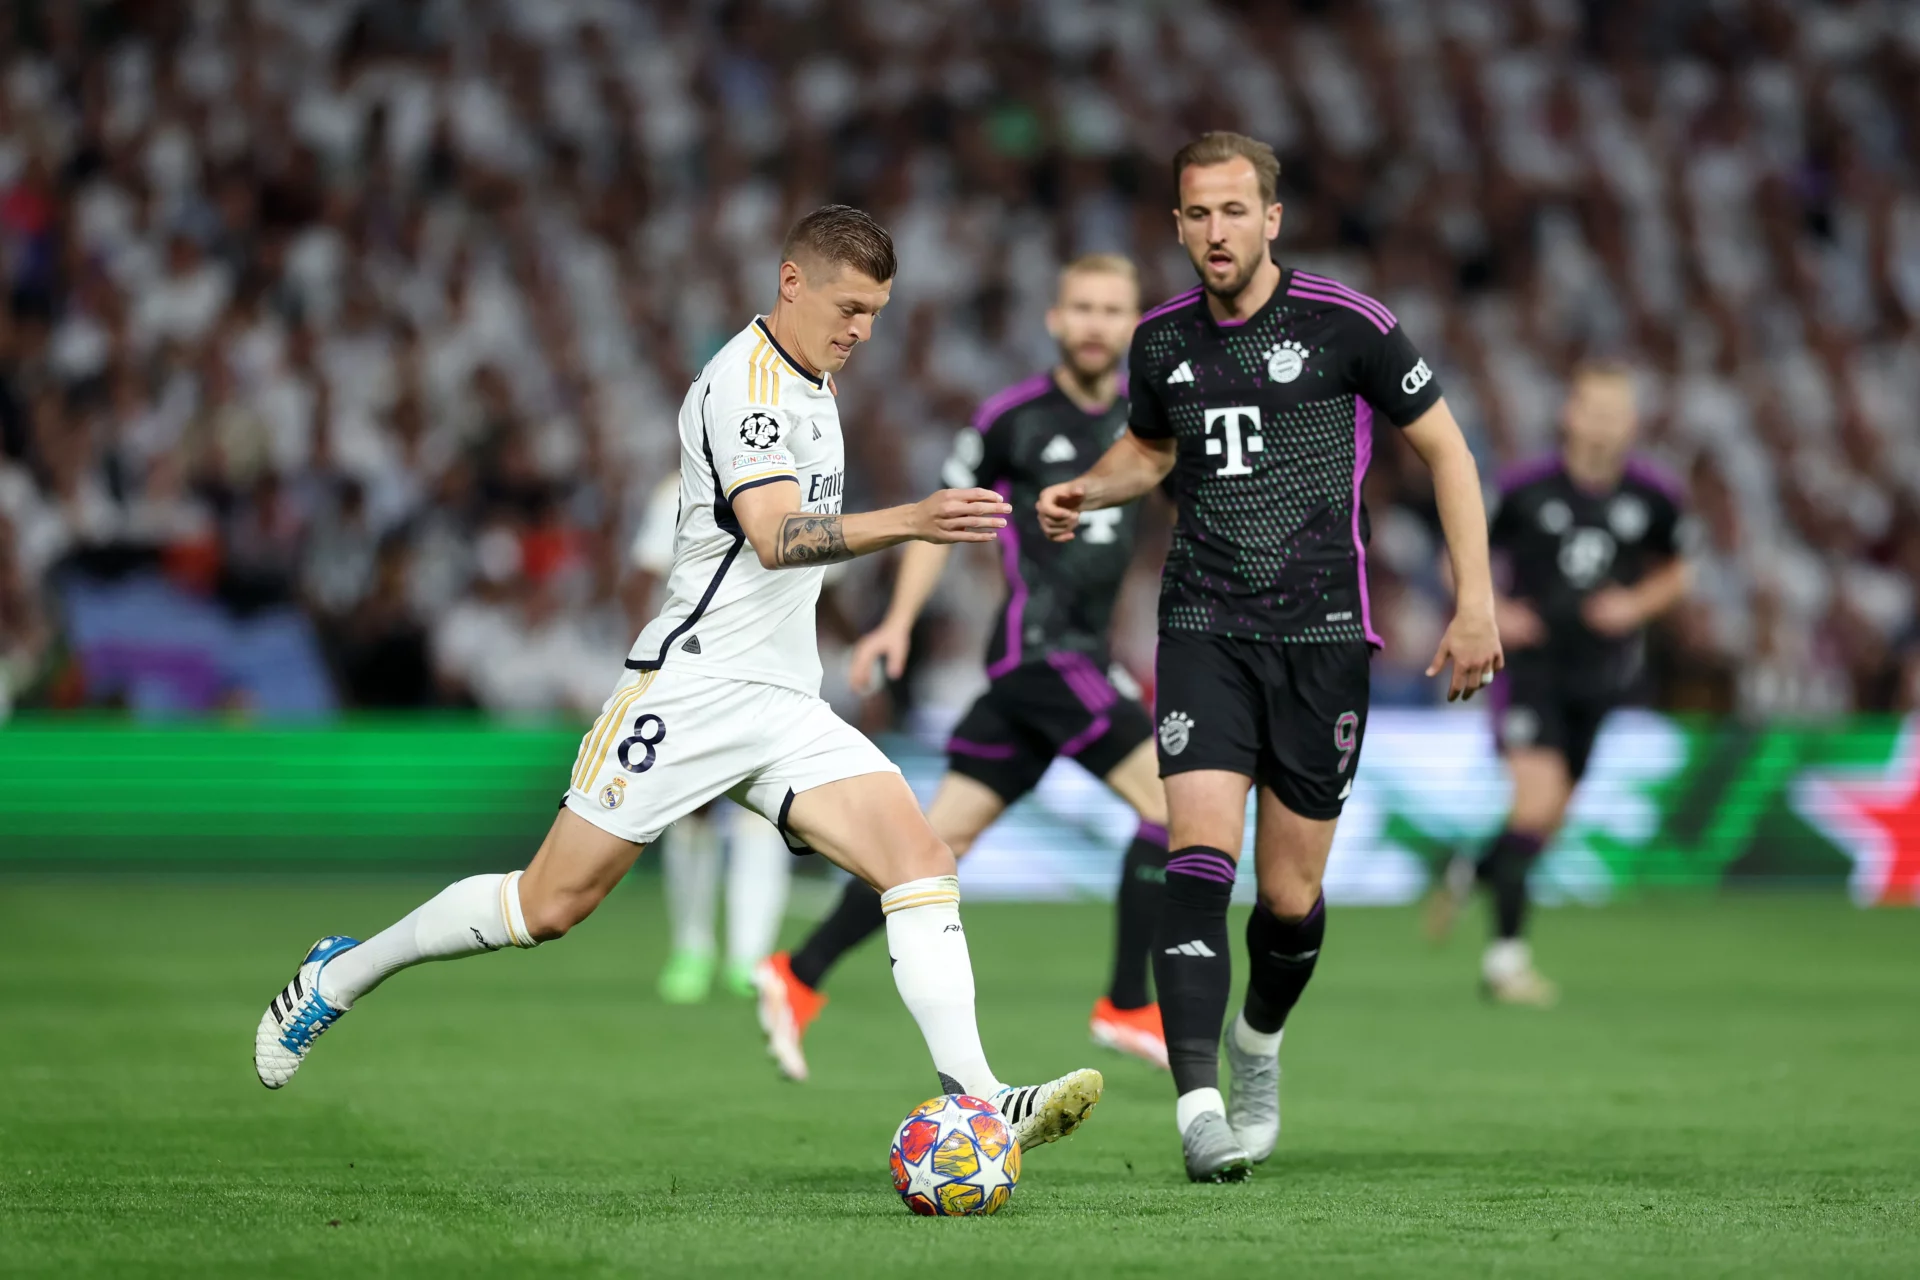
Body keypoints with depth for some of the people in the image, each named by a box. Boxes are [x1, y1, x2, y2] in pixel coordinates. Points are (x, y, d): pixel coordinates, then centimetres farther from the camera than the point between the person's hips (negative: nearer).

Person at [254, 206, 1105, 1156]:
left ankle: (973, 1100, -20)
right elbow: (776, 538, -30)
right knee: (552, 905, -3)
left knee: (922, 861, -12)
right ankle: (341, 974, 18)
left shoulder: (805, 380, 16)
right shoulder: (747, 384, -14)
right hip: (694, 686, -8)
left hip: (785, 709, 8)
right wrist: (909, 522, -43)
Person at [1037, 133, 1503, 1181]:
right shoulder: (1161, 340, 5)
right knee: (1199, 859, -17)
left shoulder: (1345, 325, -7)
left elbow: (1444, 449, 2)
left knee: (1291, 895, 3)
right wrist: (1087, 491, 4)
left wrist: (1474, 604, -4)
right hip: (1204, 629, 2)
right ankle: (1199, 1107, -22)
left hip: (1322, 632, -2)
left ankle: (1260, 1041, 36)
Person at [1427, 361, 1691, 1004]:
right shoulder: (1526, 488, -11)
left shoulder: (1654, 496, -4)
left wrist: (1638, 604, -7)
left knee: (1548, 820, 11)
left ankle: (1471, 873, 44)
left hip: (1599, 675, 4)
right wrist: (1490, 612, -15)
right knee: (1538, 795, -21)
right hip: (1530, 661, -4)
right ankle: (1506, 952, -14)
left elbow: (1673, 571, 13)